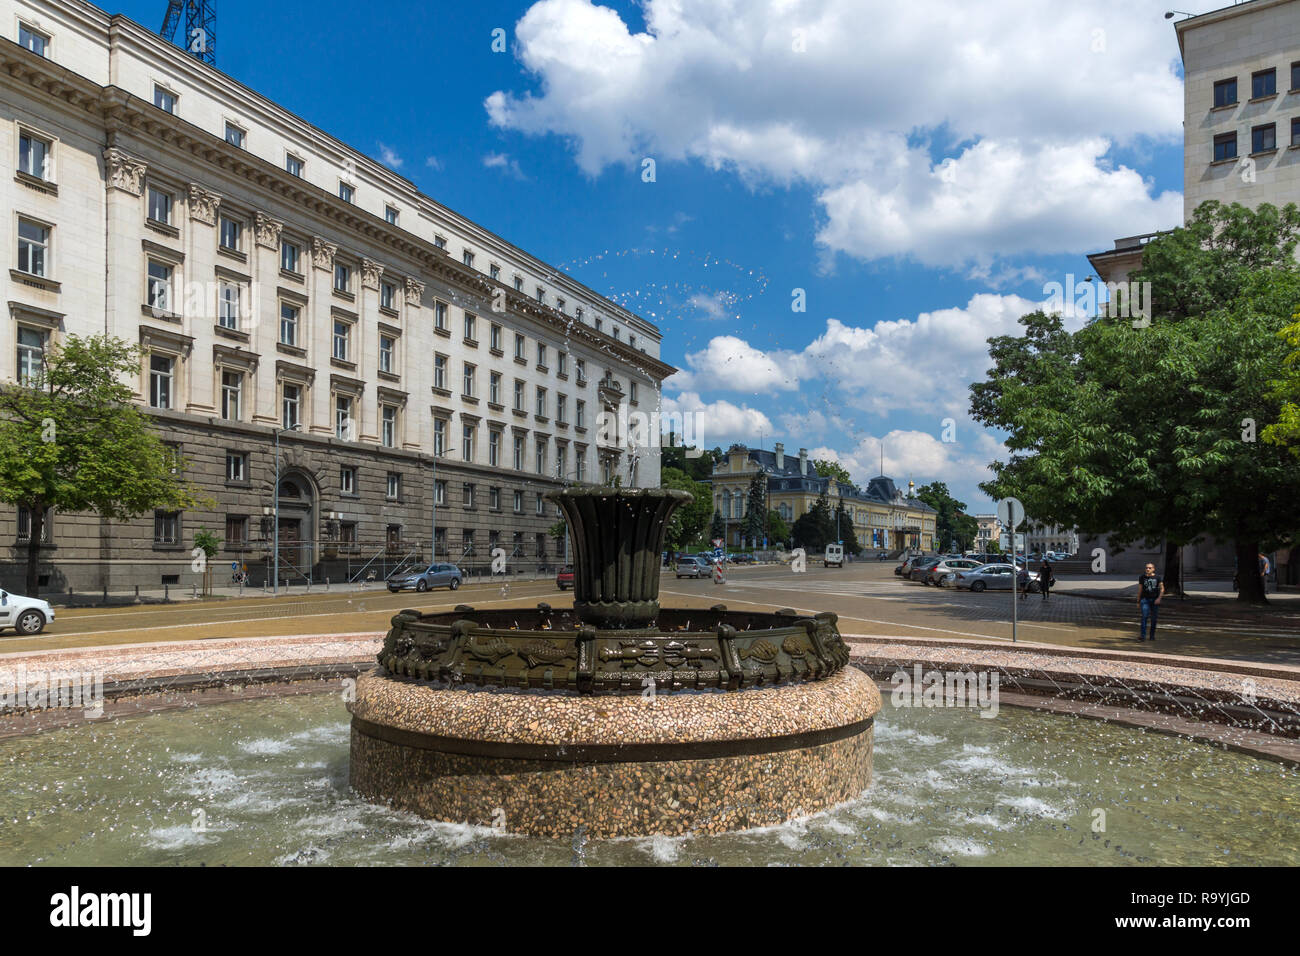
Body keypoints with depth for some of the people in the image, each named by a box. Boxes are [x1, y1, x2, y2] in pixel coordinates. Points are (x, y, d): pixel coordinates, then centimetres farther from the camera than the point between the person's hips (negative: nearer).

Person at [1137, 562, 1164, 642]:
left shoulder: (1157, 577, 1)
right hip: (1145, 599, -1)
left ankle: (1152, 637, 19)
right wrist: (1138, 602, 10)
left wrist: (1159, 598, -14)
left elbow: (1162, 589, 1)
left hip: (1155, 600, 1)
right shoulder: (1142, 578, 4)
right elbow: (1140, 590, 9)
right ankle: (1142, 636, -19)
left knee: (1154, 619, 6)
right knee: (1144, 616, -15)